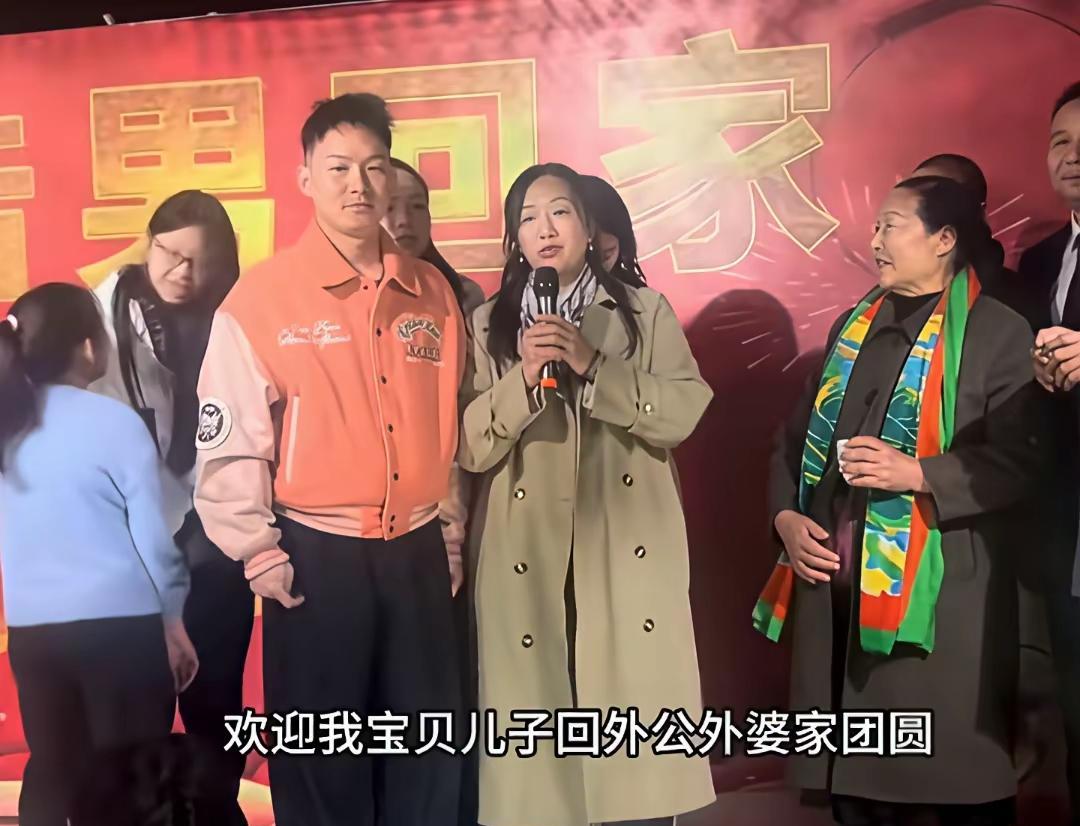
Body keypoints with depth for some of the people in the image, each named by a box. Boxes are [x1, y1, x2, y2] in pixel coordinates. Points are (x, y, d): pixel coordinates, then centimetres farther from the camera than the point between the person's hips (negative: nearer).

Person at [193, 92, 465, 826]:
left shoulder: (432, 293, 6)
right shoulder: (261, 298, -6)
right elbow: (228, 438, -5)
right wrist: (259, 552, -7)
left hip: (418, 553, 4)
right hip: (315, 556, -3)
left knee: (429, 751, 13)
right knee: (320, 758, 9)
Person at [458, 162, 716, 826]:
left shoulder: (645, 310, 7)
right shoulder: (488, 325, 9)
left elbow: (684, 414, -6)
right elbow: (469, 448, 0)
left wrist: (593, 365, -15)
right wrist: (523, 381, -15)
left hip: (627, 549, 0)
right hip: (528, 558, 1)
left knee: (636, 721, 1)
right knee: (539, 712, 3)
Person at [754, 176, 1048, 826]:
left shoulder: (999, 332, -2)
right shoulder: (854, 325, 16)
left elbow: (1023, 461, -12)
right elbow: (799, 436, 16)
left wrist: (918, 474, -21)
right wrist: (786, 515, 2)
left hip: (939, 586, -5)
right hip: (835, 576, 6)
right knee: (853, 773, 14)